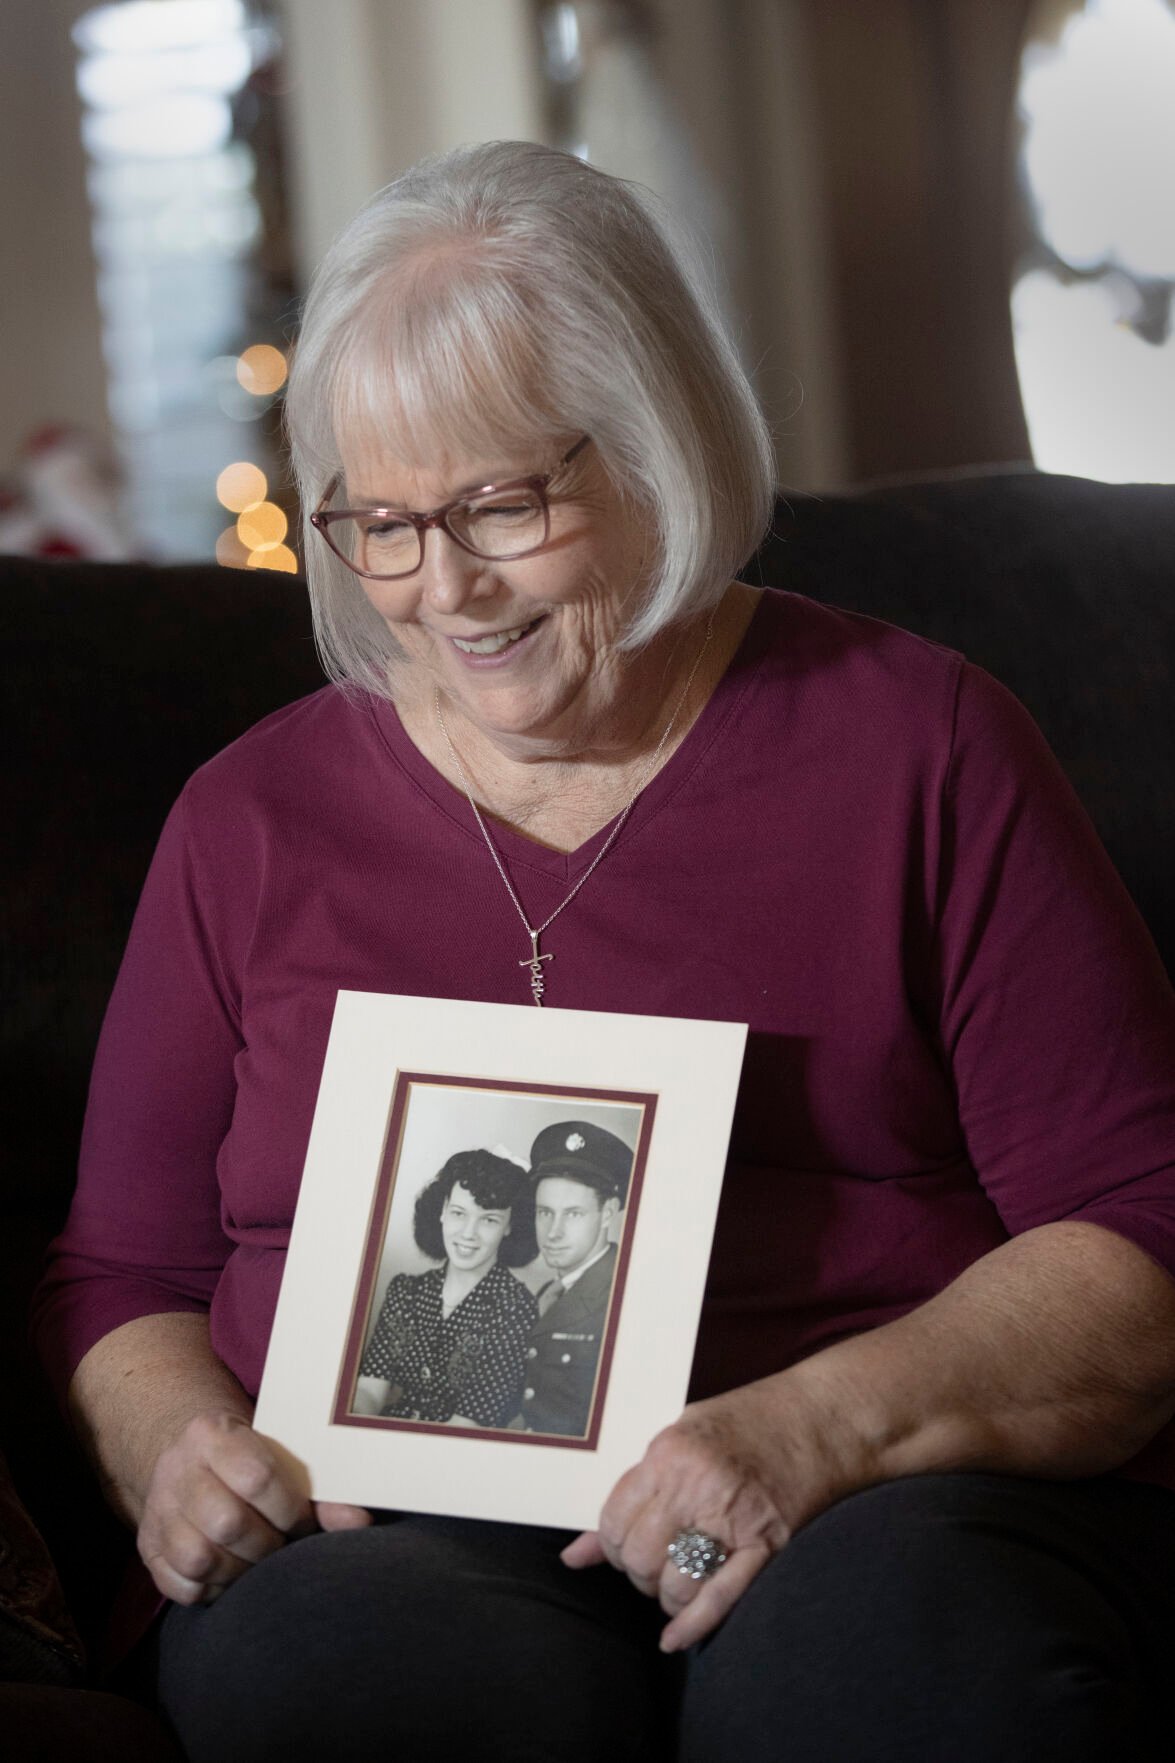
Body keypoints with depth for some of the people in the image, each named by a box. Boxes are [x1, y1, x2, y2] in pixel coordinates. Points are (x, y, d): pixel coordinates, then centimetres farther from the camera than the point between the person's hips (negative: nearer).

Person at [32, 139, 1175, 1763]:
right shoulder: (252, 820, 17)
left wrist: (830, 1425, -16)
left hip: (899, 1501, -1)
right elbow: (120, 1276, 20)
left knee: (892, 1631, -36)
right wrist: (175, 1447, -4)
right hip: (396, 1534, 1)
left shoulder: (914, 745, 8)